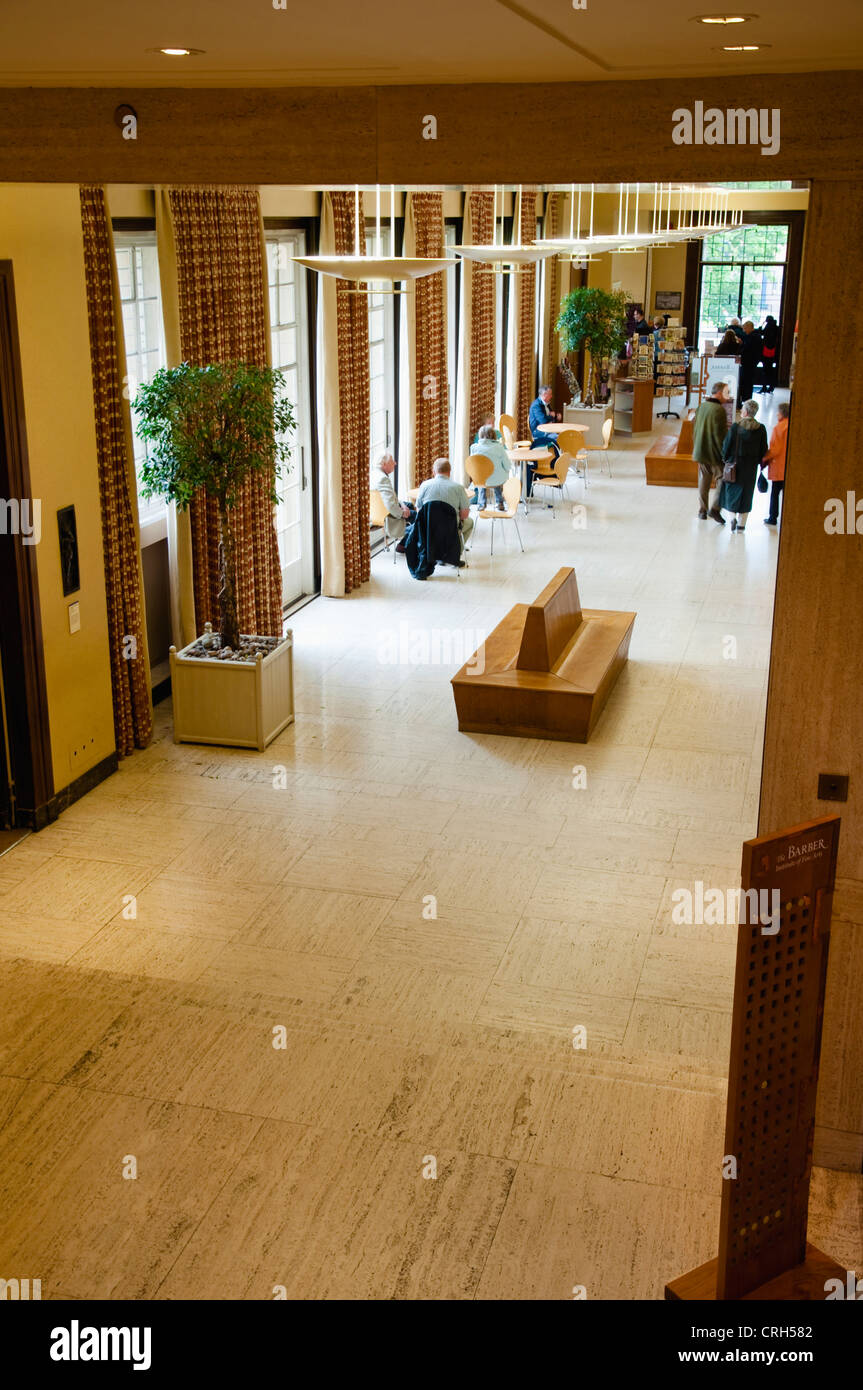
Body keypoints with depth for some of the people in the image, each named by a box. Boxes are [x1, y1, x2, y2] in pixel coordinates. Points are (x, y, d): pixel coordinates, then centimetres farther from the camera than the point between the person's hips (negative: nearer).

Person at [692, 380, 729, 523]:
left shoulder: (701, 407, 6)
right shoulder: (719, 409, -18)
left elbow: (695, 430, 13)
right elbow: (720, 434, -19)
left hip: (701, 451, 7)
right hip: (715, 452, -7)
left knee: (704, 480, 15)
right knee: (722, 479, 3)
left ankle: (702, 510, 19)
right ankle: (715, 508, -6)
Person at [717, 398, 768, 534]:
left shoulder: (735, 427, -13)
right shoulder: (761, 429, -5)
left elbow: (727, 445, -8)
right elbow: (763, 450, 0)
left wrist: (725, 459, 8)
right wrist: (759, 463, 14)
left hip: (735, 464, -2)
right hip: (751, 467, 2)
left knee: (732, 491, 13)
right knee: (746, 494, 10)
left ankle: (733, 518, -2)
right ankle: (741, 524, 12)